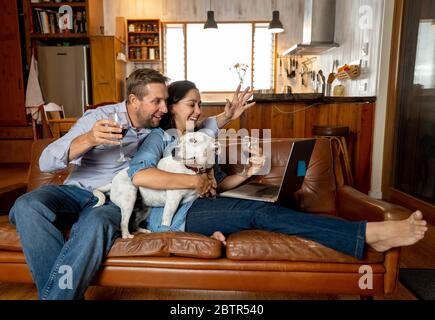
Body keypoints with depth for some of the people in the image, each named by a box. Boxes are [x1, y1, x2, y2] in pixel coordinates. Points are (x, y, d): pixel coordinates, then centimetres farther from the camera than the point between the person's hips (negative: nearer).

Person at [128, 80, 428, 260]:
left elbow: (216, 185, 15)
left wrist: (246, 173, -6)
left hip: (199, 206, 10)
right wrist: (195, 181, -18)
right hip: (173, 212, -10)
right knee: (260, 212, -29)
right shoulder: (159, 137, 1)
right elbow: (139, 175, -22)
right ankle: (369, 233, -32)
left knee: (261, 211, -22)